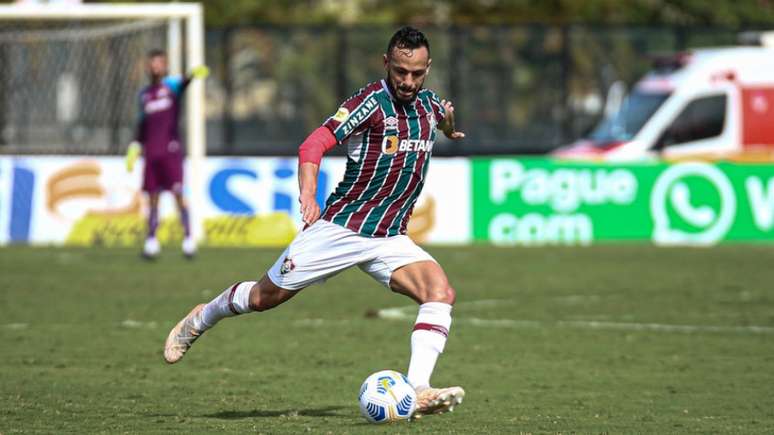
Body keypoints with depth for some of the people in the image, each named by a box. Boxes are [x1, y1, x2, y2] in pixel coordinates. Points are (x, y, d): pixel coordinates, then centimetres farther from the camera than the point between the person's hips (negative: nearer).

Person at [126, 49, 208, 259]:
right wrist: (135, 148, 15)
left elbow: (182, 84, -25)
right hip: (151, 153, 5)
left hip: (171, 149, -5)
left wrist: (193, 75, -48)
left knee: (178, 193, -10)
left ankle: (188, 238, -7)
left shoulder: (171, 85, 0)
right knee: (152, 196, 6)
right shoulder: (144, 94, 16)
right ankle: (151, 240, 10)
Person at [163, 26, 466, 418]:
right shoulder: (372, 101, -13)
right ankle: (201, 319, 37)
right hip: (340, 228, -5)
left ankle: (417, 392, -29)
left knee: (440, 292, -21)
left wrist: (449, 126, 22)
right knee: (265, 296, 6)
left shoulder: (428, 104, 7)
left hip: (389, 238, 5)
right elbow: (314, 144, -27)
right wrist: (307, 193, -39)